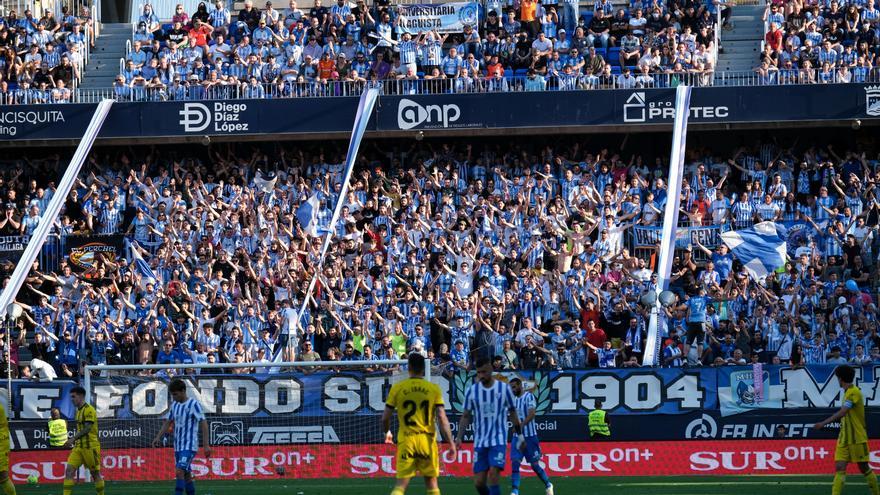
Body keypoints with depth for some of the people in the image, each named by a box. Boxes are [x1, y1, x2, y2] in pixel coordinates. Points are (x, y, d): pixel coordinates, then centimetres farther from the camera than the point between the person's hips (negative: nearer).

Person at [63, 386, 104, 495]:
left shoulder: (89, 410, -12)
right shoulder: (79, 410, 15)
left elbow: (87, 428, -20)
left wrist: (73, 438, -25)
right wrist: (74, 441, 16)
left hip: (90, 446, -8)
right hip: (78, 447, 8)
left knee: (95, 474, 3)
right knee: (69, 471, -7)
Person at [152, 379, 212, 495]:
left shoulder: (194, 404, -10)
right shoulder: (175, 405, 11)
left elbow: (203, 424, -14)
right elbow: (167, 423, 17)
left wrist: (206, 445, -19)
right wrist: (158, 437, 3)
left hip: (189, 447, -8)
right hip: (178, 447, 8)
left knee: (179, 472, -20)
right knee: (186, 476, 10)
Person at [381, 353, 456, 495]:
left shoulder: (397, 388, -1)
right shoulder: (434, 389, -1)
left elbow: (385, 418, 2)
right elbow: (442, 418, -7)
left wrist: (387, 432, 23)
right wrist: (451, 442, -3)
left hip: (406, 441, 0)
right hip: (427, 440, 0)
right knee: (431, 483, 13)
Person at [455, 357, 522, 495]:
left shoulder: (504, 388, -1)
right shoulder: (471, 391, 3)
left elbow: (513, 413, 9)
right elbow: (466, 416, 8)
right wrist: (459, 437, -2)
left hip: (498, 441, -3)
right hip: (480, 442, 3)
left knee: (493, 476, -19)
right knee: (479, 482, -1)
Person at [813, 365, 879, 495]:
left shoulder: (854, 392, -17)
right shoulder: (847, 392, 10)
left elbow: (842, 413, -28)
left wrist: (823, 423, -31)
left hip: (857, 438, -8)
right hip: (844, 439, 8)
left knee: (864, 468, 4)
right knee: (839, 468, -5)